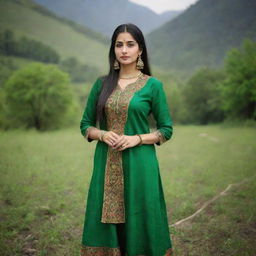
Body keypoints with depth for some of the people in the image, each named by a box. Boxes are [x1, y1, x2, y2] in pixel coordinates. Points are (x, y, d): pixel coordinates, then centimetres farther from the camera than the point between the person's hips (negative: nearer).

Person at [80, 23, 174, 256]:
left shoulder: (153, 85, -1)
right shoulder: (101, 84, 7)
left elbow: (166, 130, 1)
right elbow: (85, 125, 11)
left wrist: (137, 139, -13)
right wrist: (102, 134, -9)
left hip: (139, 164, -2)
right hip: (107, 165, 3)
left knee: (139, 222, 4)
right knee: (105, 221, 8)